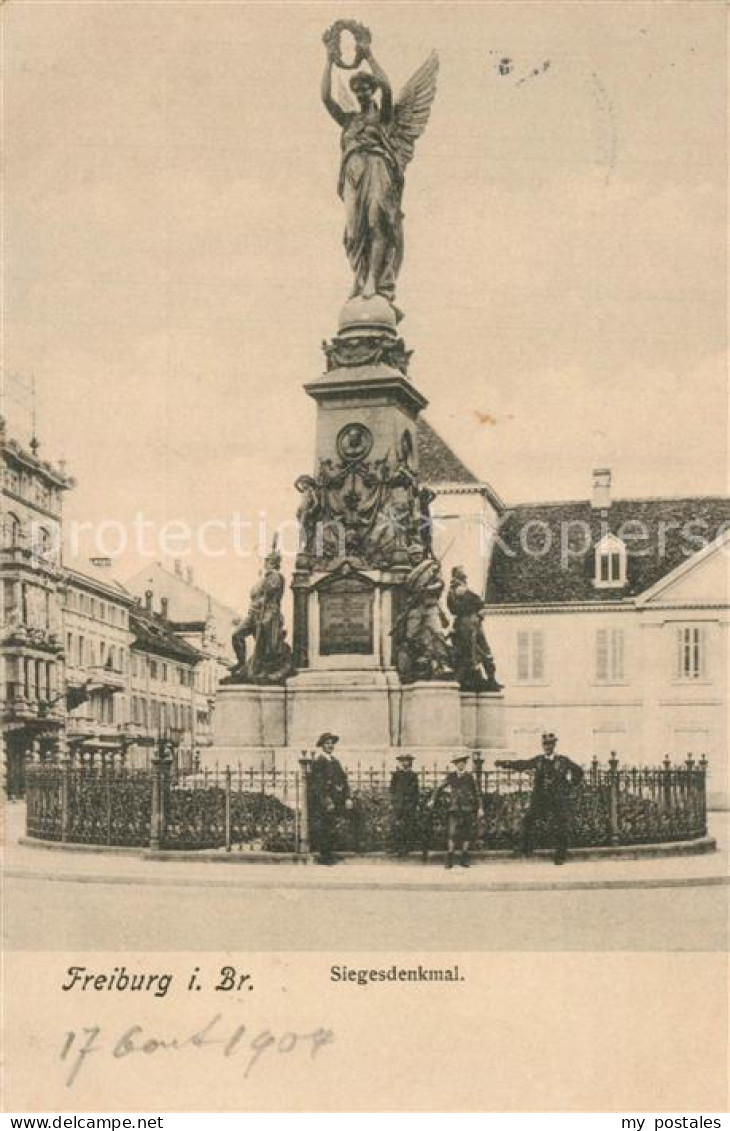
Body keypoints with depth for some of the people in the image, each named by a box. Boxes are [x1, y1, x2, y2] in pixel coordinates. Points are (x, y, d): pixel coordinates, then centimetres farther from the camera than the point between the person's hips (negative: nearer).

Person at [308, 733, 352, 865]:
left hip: (336, 803, 7)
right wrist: (326, 802, -19)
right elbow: (317, 785, -14)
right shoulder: (317, 763, -7)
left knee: (332, 830, 9)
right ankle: (321, 855, 0)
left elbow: (343, 781, 16)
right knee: (322, 829, -6)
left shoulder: (336, 762, 17)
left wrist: (347, 798, 5)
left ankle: (329, 855, 15)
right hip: (322, 803, -7)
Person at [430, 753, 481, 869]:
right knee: (453, 833, -10)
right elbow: (441, 789, 12)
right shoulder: (451, 776, 6)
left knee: (468, 834, 2)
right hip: (455, 808, -1)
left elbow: (476, 793, 9)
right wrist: (433, 800, 0)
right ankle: (449, 860, -5)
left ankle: (464, 859, 13)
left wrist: (478, 808, 5)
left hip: (469, 809, 1)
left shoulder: (470, 776, 7)